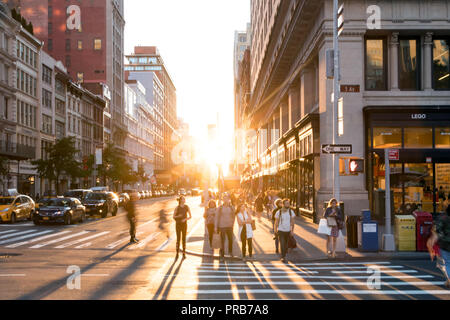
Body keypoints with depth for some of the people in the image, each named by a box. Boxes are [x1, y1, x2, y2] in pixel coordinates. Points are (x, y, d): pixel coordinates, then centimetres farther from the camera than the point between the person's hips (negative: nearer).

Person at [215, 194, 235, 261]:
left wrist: (232, 225, 11)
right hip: (222, 226, -2)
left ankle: (230, 251, 38)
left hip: (229, 226, 2)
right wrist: (216, 227, -2)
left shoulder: (231, 208, 3)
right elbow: (217, 217, 0)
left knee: (231, 239, 11)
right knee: (222, 241, -1)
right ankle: (222, 255, 8)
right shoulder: (220, 208, -2)